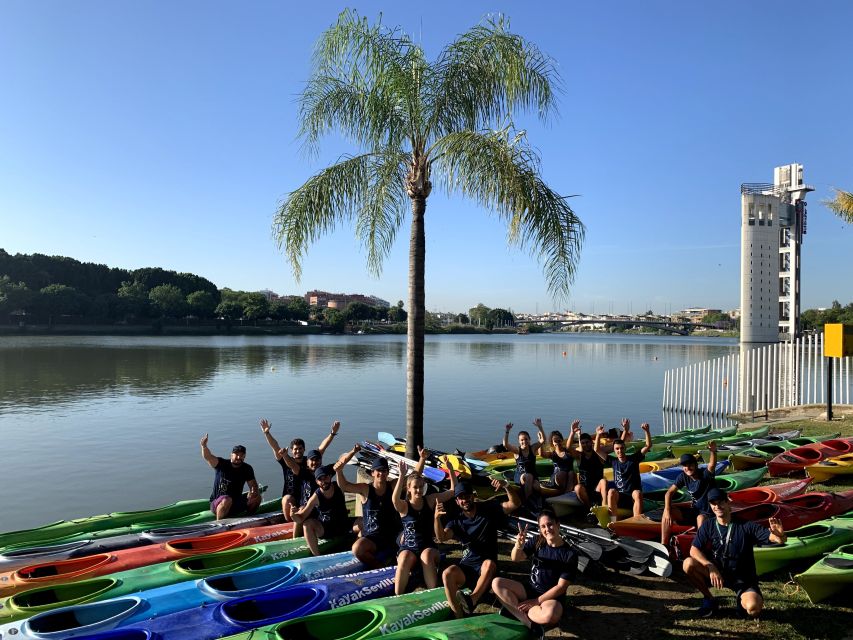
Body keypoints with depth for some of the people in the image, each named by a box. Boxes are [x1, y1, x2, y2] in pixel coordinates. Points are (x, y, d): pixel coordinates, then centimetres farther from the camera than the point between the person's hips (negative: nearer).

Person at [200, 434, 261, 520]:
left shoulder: (247, 469, 1)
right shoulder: (222, 464, -9)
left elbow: (253, 485, 3)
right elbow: (207, 457, -24)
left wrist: (253, 492, -22)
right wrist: (204, 446, -45)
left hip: (236, 504, 4)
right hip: (217, 504, -4)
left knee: (257, 497, -15)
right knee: (227, 500, -37)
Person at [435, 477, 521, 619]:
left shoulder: (489, 510, 0)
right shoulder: (456, 520, 6)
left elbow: (515, 504, -11)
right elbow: (441, 538, -13)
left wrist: (506, 485, -31)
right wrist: (437, 518, -34)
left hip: (486, 565, -2)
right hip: (466, 566, 2)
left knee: (489, 564, -38)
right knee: (447, 574, -29)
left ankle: (472, 600, -40)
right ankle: (458, 616, -28)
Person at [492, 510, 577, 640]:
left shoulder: (570, 555, -11)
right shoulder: (537, 542, -1)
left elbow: (561, 587, -12)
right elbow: (516, 559, -13)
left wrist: (537, 601, -16)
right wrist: (519, 545, -35)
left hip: (552, 597, -5)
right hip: (530, 590, 5)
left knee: (550, 615, -41)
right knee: (496, 583, -18)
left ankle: (513, 608, -17)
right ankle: (531, 624, -23)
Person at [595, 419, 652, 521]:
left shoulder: (634, 459, 4)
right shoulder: (614, 462, 8)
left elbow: (648, 446, -4)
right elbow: (597, 450, 5)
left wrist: (647, 431, -18)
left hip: (633, 498, -1)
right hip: (619, 498, 1)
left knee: (637, 493, -35)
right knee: (611, 491, -31)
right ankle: (614, 521, -33)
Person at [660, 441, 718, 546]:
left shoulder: (705, 474, -18)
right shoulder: (683, 476, -4)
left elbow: (712, 465, -41)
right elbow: (669, 492, -4)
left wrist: (713, 451, -63)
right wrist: (667, 510, -21)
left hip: (709, 513, -6)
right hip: (694, 511, 6)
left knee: (700, 518, -38)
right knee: (668, 512, -10)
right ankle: (663, 545, -6)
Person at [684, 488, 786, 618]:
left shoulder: (746, 526, -11)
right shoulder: (708, 525, -3)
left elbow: (781, 540, -18)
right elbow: (694, 550, -9)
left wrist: (780, 535, -44)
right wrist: (711, 568, -27)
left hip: (743, 579, -2)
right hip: (716, 572, 3)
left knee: (753, 608, -32)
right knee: (688, 564, -26)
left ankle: (741, 598, 7)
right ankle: (708, 600, 0)